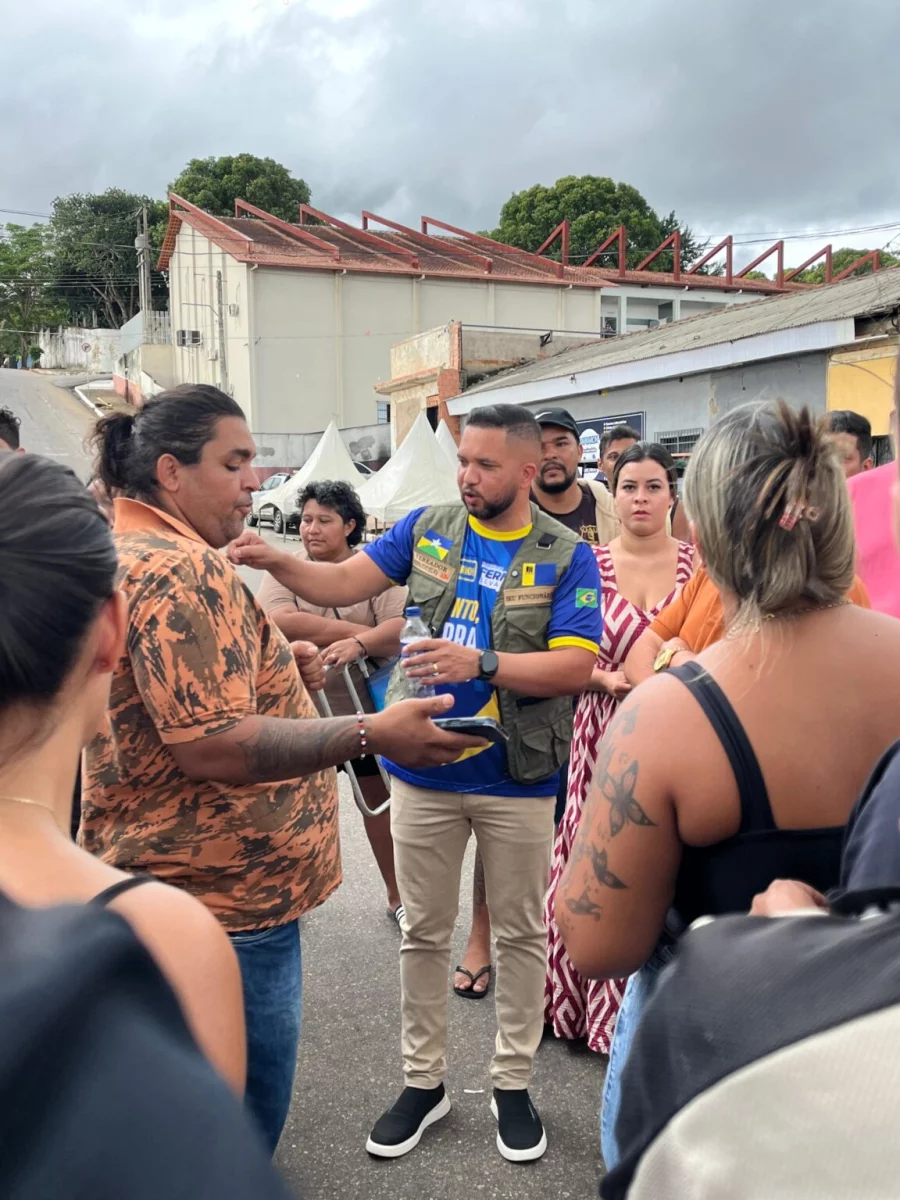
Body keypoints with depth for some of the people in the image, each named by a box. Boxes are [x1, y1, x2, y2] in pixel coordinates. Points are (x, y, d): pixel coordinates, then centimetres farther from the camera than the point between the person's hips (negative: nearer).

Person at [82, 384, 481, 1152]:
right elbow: (211, 746, -29)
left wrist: (273, 667, 12)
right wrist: (372, 735, -31)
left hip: (160, 881, 11)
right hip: (222, 898, -11)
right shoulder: (180, 571, -22)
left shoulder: (125, 553, 14)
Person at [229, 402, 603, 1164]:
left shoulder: (566, 556, -8)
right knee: (424, 932, 15)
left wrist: (479, 663, -26)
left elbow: (576, 666, -15)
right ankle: (423, 1082, 34)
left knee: (520, 933, 13)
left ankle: (513, 1083, 34)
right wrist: (274, 561, -19)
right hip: (423, 769, 2)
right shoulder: (427, 528, 1)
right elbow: (345, 583, -2)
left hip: (517, 779, -2)